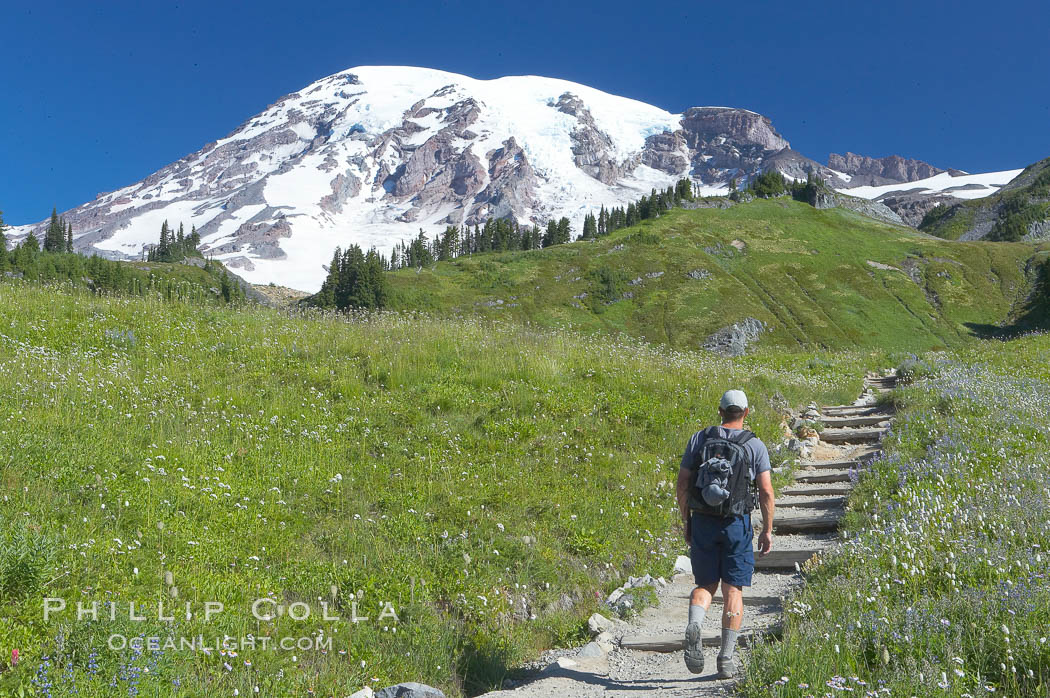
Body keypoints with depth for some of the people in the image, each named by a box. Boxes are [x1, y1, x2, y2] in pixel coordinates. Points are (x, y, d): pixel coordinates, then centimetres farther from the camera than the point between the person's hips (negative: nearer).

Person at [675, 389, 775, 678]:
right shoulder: (755, 445, -1)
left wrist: (686, 522, 10)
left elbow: (683, 483, 2)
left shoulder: (699, 439, 3)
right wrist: (767, 530, 4)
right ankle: (726, 659, 9)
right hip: (737, 524, -1)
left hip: (702, 522, 1)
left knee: (705, 584, 13)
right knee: (733, 590, 7)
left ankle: (694, 626, -17)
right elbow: (766, 491, -4)